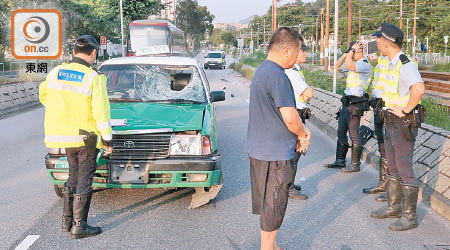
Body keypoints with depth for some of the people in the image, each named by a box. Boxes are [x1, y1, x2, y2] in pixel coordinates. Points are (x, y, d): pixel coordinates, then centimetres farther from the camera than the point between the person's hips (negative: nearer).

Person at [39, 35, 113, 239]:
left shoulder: (55, 73, 3)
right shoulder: (94, 78, -14)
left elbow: (43, 96, 19)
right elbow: (101, 112, -16)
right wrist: (107, 139, -7)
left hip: (63, 133, 6)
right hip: (85, 135, -6)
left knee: (74, 176, 20)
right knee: (84, 179, 4)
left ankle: (67, 220, 26)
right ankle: (79, 226, 8)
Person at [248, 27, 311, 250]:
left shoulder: (261, 71, 11)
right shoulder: (277, 75, -21)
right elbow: (290, 118, -24)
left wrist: (299, 133, 5)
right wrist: (303, 133, -3)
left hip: (259, 150, 10)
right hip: (275, 154, -10)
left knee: (267, 204, 21)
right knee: (273, 207, 4)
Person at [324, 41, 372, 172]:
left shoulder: (365, 65, -13)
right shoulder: (354, 64, 16)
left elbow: (348, 64, -29)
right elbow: (337, 66, 24)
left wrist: (352, 50, -14)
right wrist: (347, 53, 13)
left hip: (355, 104, -10)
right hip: (347, 102, 10)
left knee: (354, 134, -4)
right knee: (341, 132, 14)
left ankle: (355, 164, 5)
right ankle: (340, 161, 23)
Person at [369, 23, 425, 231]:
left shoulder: (406, 64, -20)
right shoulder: (388, 65, 11)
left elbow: (419, 89, -36)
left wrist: (405, 110, -25)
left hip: (404, 122, -10)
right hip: (391, 120, 10)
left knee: (404, 168, -6)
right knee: (392, 167, 17)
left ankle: (410, 216, 4)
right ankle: (394, 207, 30)